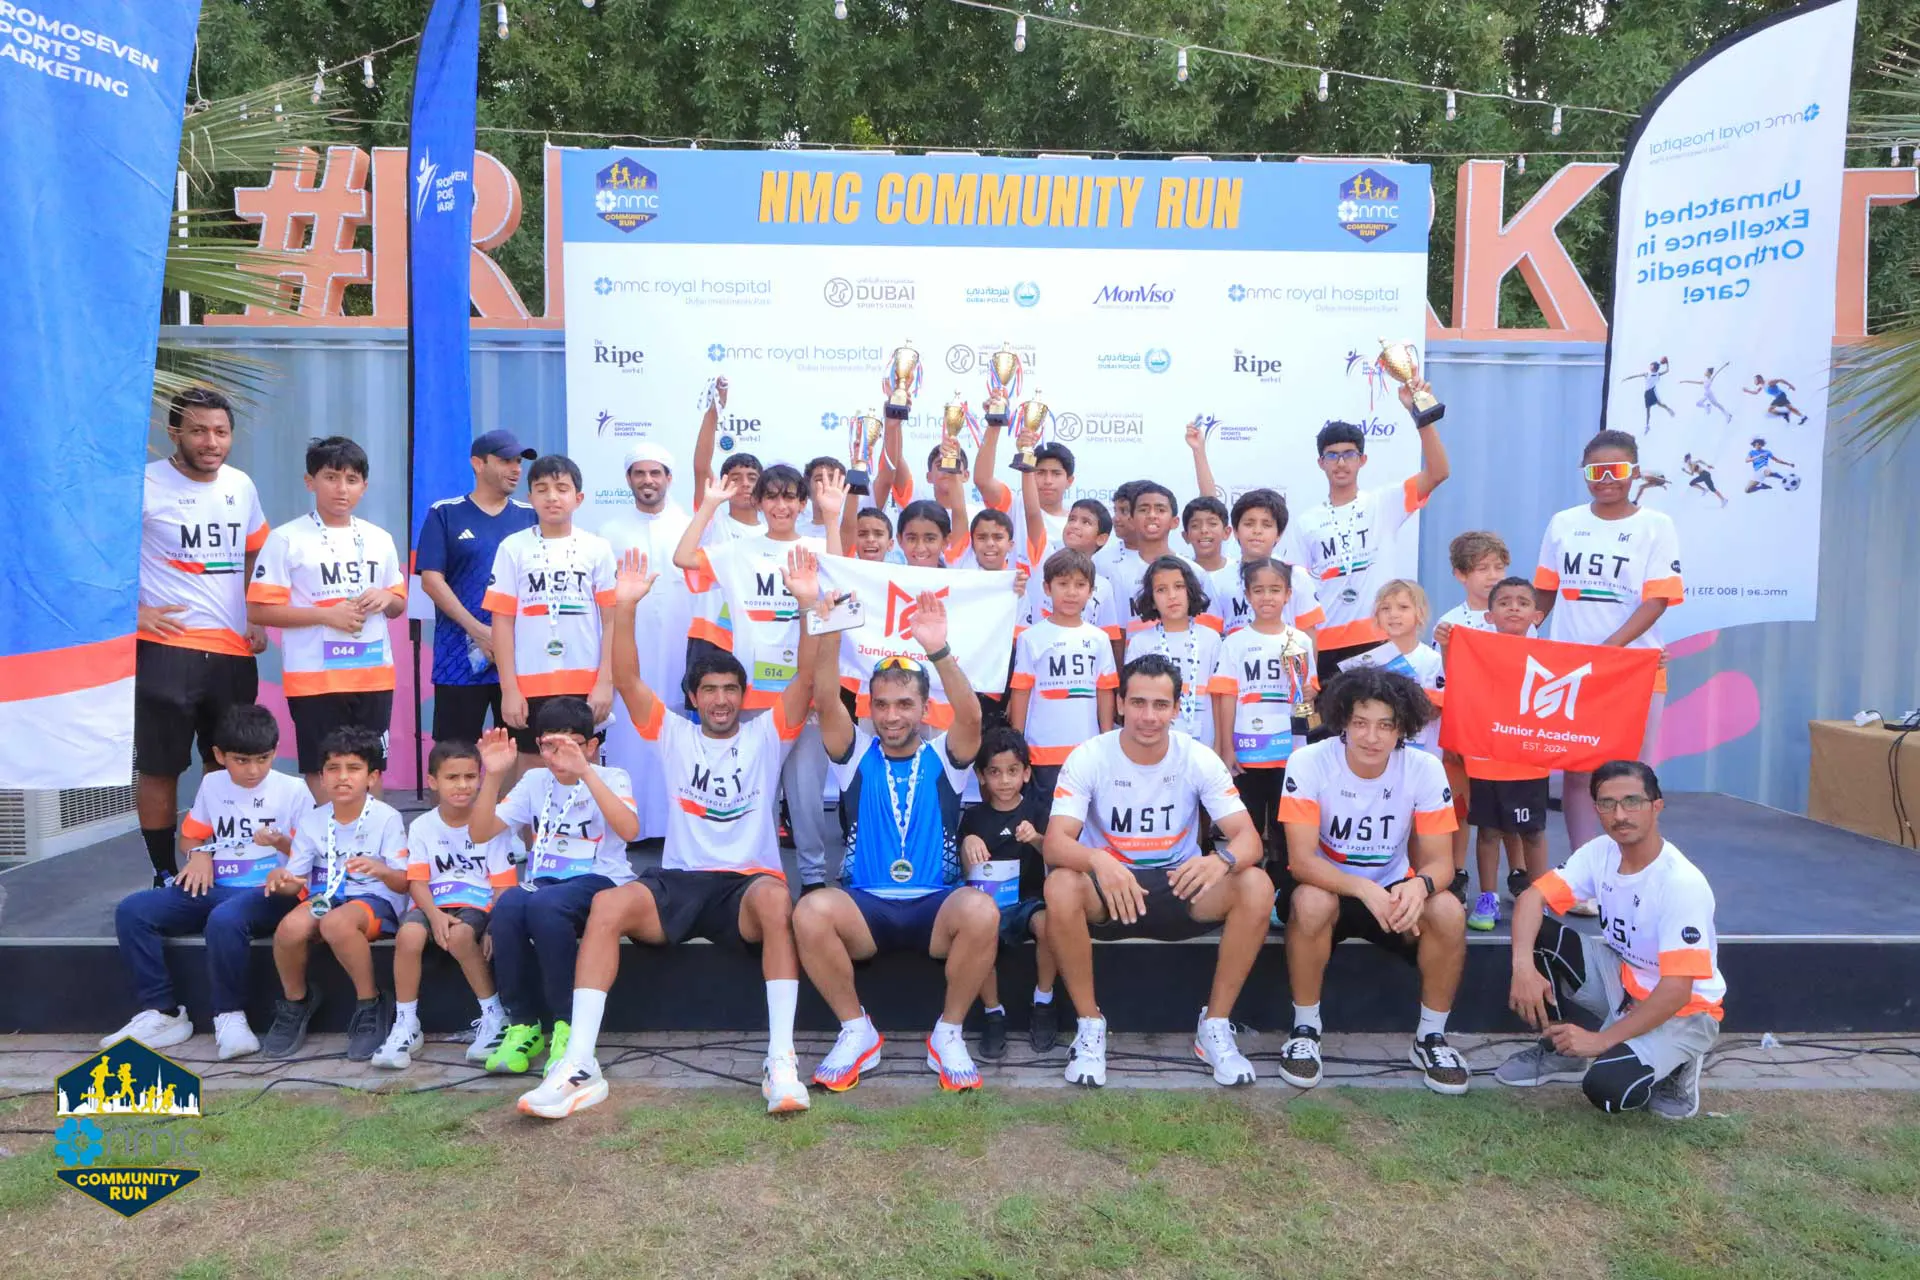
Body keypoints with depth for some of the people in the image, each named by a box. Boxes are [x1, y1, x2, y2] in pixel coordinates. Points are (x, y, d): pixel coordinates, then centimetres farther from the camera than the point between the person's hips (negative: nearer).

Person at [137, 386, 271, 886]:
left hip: (234, 650, 5)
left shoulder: (241, 485, 9)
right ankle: (165, 875, 15)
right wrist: (135, 610, -14)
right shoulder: (145, 485, -8)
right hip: (166, 647, -5)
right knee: (160, 767, 4)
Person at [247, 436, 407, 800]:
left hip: (373, 674, 4)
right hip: (314, 676, -4)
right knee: (321, 771, 2)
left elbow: (398, 604, 18)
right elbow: (259, 609, -8)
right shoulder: (287, 539, -4)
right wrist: (326, 614, -16)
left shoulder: (380, 539, 11)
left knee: (371, 768, 10)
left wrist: (385, 599, -5)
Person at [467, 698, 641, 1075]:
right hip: (542, 882, 4)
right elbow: (480, 833, 3)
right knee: (507, 905, -31)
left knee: (544, 904, -36)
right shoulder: (535, 781, 12)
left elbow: (629, 830, -22)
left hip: (598, 882, -4)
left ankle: (567, 1026, -20)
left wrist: (585, 773, -29)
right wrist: (493, 775, -12)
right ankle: (524, 1026, -15)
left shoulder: (611, 778, 0)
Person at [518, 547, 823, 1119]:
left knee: (775, 899, -38)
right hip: (679, 880, 2)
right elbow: (627, 681, 0)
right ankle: (579, 1065, -28)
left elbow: (806, 679, -3)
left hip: (749, 881, -1)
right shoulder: (673, 735, 13)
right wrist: (625, 608, -13)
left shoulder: (766, 735, 11)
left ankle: (781, 1061, -37)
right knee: (606, 905, -29)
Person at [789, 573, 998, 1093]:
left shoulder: (943, 756, 6)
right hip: (866, 906, 1)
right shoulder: (857, 753, 8)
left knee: (981, 912, -34)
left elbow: (971, 717, -16)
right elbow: (825, 701, -9)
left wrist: (938, 650, -33)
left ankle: (949, 1033, -9)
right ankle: (857, 1031, -7)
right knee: (810, 911, -31)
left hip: (936, 906, -1)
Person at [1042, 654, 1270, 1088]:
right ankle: (1090, 1025, -13)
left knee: (1257, 886, -26)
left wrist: (1221, 858, -42)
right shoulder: (1088, 758, -14)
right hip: (1108, 888, -2)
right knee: (1061, 887, -35)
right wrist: (1100, 861, -48)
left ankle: (1215, 1025, -8)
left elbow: (1248, 837, -16)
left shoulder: (1199, 759, -9)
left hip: (1180, 886, 2)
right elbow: (1055, 842, -24)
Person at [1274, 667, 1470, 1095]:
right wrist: (1365, 889, -43)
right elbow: (1301, 860, -25)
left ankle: (1431, 1037, -3)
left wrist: (1418, 885, -38)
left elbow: (1438, 861, -13)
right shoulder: (1308, 763, -21)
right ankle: (1305, 1029, -13)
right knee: (1312, 902, -36)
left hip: (1394, 887, 3)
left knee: (1448, 912, -27)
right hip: (1326, 884, -2)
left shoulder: (1425, 769, -14)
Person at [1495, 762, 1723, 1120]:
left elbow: (1676, 991, -30)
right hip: (1621, 981, 6)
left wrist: (1602, 1040, -29)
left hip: (1683, 1010, -6)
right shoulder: (1600, 852, -10)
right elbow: (1533, 896, -14)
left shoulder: (1682, 883, -28)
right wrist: (1523, 965, -32)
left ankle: (1673, 1068, 5)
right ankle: (1558, 1050, 5)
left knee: (1607, 1088, -30)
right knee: (1536, 934, -14)